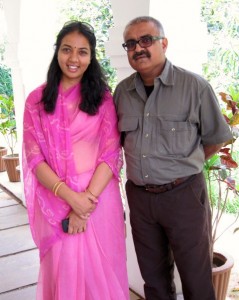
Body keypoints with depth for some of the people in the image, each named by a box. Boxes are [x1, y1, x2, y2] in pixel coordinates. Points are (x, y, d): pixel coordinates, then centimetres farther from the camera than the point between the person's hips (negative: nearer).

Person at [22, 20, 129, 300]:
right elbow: (34, 157, -4)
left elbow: (111, 154, -5)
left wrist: (87, 199, -16)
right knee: (62, 271, 14)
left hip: (98, 198, 0)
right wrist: (70, 196, -17)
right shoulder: (36, 100, 2)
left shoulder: (103, 98, 1)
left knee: (100, 271, 11)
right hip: (55, 202, 1)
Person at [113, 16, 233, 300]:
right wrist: (148, 166, 8)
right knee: (153, 275, 19)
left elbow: (217, 137, 1)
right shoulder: (122, 91, 4)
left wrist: (185, 166, 6)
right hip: (139, 196, 4)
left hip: (183, 194, -4)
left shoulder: (194, 86, -9)